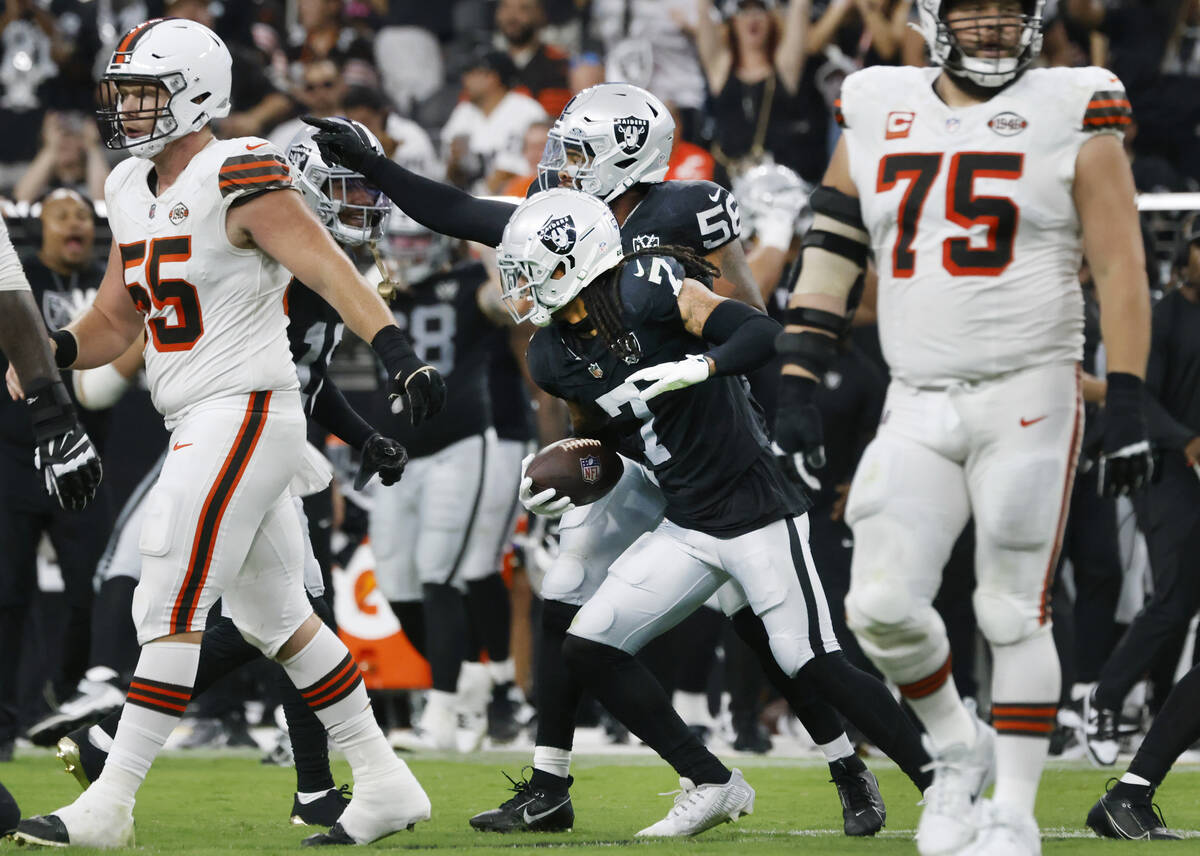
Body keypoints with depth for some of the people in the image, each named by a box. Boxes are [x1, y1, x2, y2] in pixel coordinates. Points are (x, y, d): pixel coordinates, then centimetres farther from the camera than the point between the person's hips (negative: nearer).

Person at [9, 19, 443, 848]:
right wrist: (49, 351, -2)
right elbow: (114, 321, 18)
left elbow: (331, 272, -21)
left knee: (171, 610, -10)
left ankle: (108, 804, -9)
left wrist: (401, 356, -33)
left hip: (246, 413, -10)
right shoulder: (133, 191, 13)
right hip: (199, 423, 10)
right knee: (275, 617, 15)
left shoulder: (237, 179, -13)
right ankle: (386, 785, 22)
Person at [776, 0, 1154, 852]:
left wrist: (1127, 408, -10)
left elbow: (1121, 270, -4)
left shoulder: (1071, 118, -2)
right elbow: (831, 254, 12)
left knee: (1014, 614, -1)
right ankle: (957, 751, 19)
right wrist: (797, 386, 5)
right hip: (917, 408, 3)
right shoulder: (880, 117, 9)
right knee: (882, 607, -7)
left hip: (1027, 398, -3)